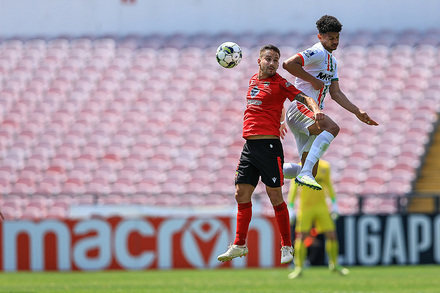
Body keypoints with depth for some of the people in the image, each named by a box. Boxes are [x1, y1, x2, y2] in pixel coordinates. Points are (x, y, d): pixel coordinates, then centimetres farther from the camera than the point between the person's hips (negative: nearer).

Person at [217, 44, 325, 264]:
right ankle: (239, 245, 15)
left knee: (275, 196, -5)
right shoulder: (253, 81, 16)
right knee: (241, 194, 6)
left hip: (269, 145, -7)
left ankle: (287, 247, 3)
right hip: (249, 145, 7)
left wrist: (315, 110, -32)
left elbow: (303, 98, -13)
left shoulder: (279, 83, -3)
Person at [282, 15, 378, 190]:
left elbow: (335, 93, 22)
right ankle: (305, 174, -44)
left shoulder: (332, 62, 22)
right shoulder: (318, 53, -9)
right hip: (300, 108, -10)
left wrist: (357, 112, 14)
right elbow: (288, 64, -23)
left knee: (311, 169, 4)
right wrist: (314, 80, -17)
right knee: (332, 128, -36)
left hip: (312, 113, 10)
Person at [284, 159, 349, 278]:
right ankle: (299, 268, 1)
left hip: (321, 206, 3)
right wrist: (291, 208, -8)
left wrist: (334, 203, 14)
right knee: (301, 237, -9)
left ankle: (334, 264, 17)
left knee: (332, 236, -1)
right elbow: (293, 189, -4)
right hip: (305, 208, -3)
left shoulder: (325, 166, 2)